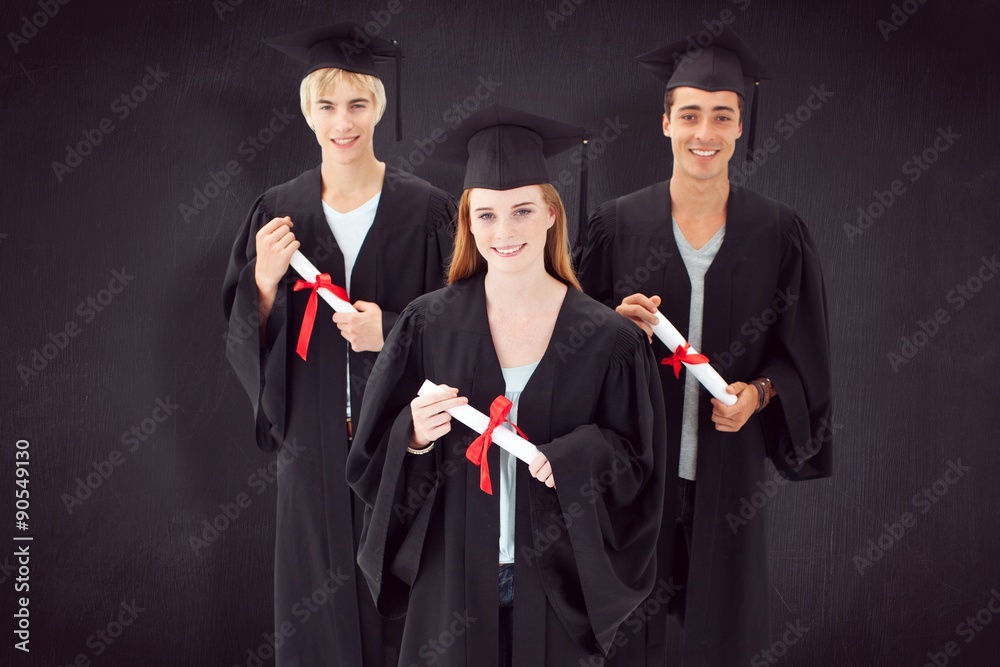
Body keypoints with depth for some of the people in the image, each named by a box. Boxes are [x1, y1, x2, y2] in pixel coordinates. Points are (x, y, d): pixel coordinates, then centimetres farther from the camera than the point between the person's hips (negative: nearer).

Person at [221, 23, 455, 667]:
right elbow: (248, 341, 4)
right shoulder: (278, 213, 2)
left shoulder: (426, 210, -4)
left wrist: (392, 331, -18)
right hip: (315, 439, 2)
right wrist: (264, 283, -15)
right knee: (317, 606, 9)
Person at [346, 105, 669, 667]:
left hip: (555, 582, 0)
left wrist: (572, 460, -21)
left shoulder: (607, 339, -7)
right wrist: (415, 437, -21)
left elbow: (634, 464, -2)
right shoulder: (430, 324, -5)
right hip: (453, 578, 0)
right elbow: (375, 457, 0)